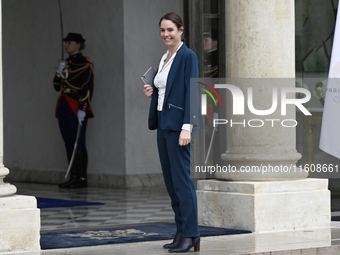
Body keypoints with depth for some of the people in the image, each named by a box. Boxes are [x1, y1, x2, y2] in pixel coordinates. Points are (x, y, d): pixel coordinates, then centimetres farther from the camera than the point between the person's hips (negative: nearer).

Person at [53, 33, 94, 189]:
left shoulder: (85, 63, -6)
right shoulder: (66, 63, 17)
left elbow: (88, 88, -13)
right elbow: (57, 87, 19)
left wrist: (82, 109, -19)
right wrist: (59, 73, 0)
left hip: (76, 107, -8)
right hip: (64, 106, 8)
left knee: (78, 142, -9)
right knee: (69, 142, 7)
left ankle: (82, 178, -6)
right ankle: (74, 177, 11)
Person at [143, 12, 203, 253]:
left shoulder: (188, 56, -10)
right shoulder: (165, 58, 16)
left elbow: (191, 92, -16)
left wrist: (187, 127, -22)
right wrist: (152, 92, 3)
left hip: (179, 123, -9)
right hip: (163, 123, 9)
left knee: (182, 178, -9)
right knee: (171, 180, 9)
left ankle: (191, 235, -5)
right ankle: (181, 232, 14)